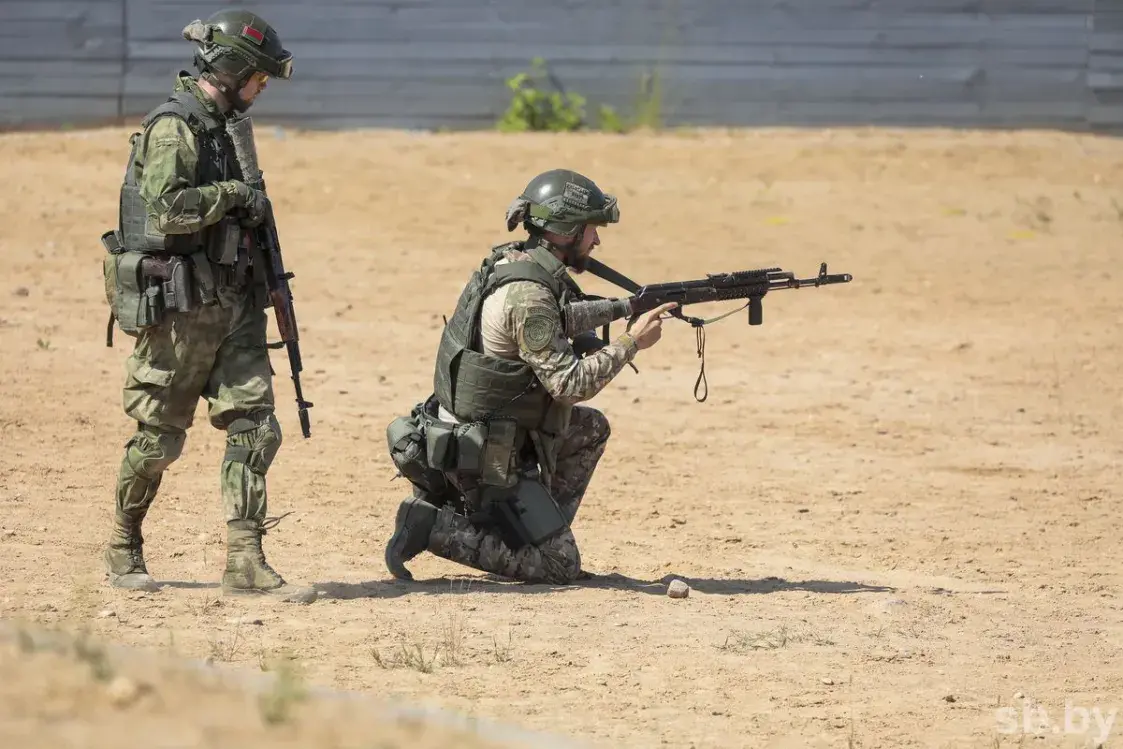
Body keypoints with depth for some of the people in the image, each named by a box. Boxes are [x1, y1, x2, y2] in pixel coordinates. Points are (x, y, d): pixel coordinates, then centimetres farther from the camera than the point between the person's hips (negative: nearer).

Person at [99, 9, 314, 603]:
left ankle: (246, 563, -5)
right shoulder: (172, 128, -13)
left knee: (254, 425, -3)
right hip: (177, 307, -8)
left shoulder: (218, 126, 16)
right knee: (159, 437, 3)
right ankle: (124, 553, 20)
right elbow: (168, 209, -26)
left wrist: (247, 208, 11)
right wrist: (233, 193, -16)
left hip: (230, 305, 8)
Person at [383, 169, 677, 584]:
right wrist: (631, 342, -13)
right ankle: (434, 527, -8)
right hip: (482, 456, -10)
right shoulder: (527, 294, -24)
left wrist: (624, 308, 16)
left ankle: (539, 530, 19)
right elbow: (569, 385, -23)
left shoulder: (512, 262, 5)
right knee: (560, 567, -6)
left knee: (591, 429, 23)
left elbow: (559, 321, 25)